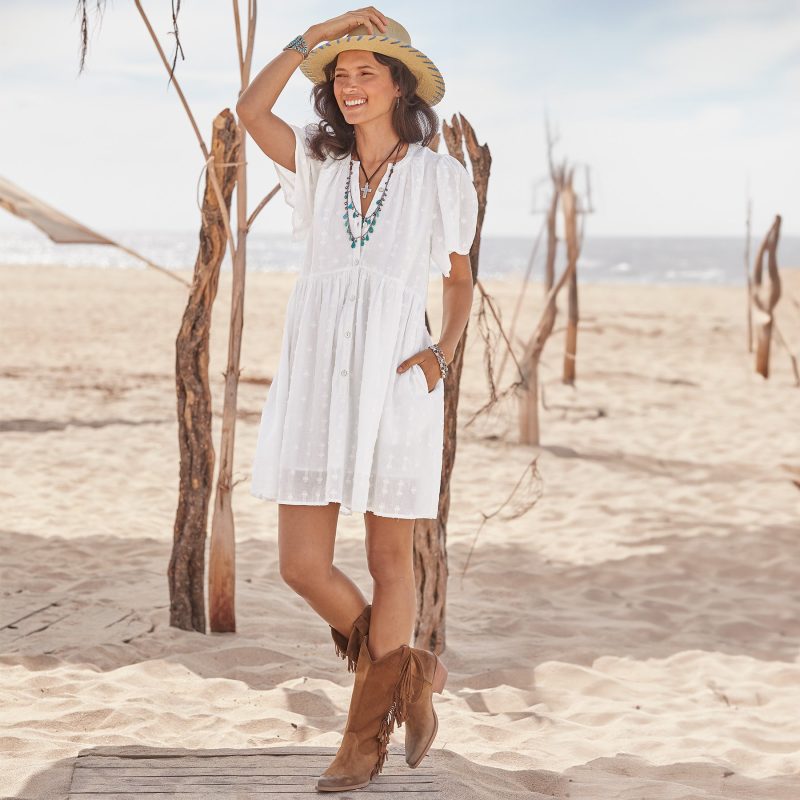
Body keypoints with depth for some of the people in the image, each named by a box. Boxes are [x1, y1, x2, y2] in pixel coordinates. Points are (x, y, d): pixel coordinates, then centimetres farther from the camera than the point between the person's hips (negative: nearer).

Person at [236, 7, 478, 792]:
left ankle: (366, 738, 19)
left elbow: (461, 279, 12)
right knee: (302, 564, -2)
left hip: (394, 381, -3)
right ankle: (407, 673, 23)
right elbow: (250, 109, -2)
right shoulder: (321, 165, 12)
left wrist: (443, 352, -5)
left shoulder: (437, 175, 5)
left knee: (389, 560, 5)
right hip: (315, 380, 3)